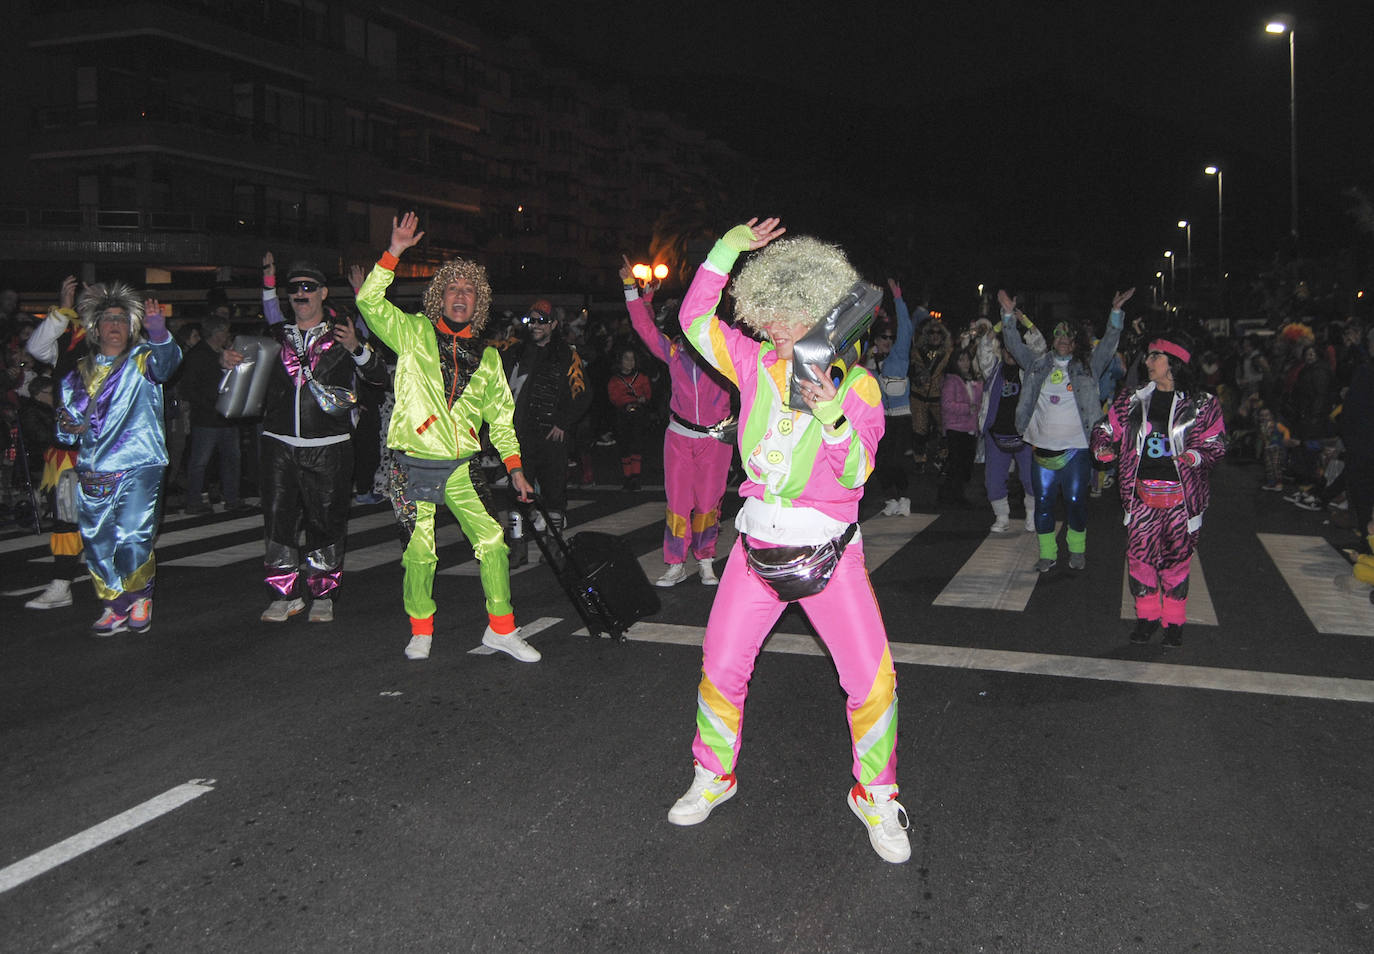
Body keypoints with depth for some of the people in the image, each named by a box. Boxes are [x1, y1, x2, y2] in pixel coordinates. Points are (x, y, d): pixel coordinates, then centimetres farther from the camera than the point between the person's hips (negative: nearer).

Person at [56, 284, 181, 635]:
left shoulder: (142, 360, 4)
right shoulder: (78, 373, 17)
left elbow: (167, 360, -20)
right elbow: (65, 422, 23)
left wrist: (159, 333, -40)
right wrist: (67, 426, -1)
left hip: (139, 467, -4)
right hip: (93, 472, 5)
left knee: (133, 539, -12)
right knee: (97, 542, 4)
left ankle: (141, 600, 9)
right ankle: (115, 607, 18)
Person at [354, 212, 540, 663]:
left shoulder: (486, 355, 13)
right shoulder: (414, 333, 4)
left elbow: (500, 416, 17)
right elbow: (369, 302, -9)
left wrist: (514, 467, 11)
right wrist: (394, 252, -15)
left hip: (462, 466, 3)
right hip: (414, 463, -2)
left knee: (492, 542, -4)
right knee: (419, 552, 2)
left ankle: (501, 629, 9)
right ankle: (421, 631, 22)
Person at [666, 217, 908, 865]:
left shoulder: (856, 383, -5)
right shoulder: (757, 364, 4)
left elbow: (856, 472, -11)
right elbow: (695, 319, 6)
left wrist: (834, 417, -28)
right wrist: (728, 250, 0)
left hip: (828, 549, -3)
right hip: (758, 543, 3)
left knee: (872, 678, -6)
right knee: (720, 667, 6)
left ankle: (874, 797, 17)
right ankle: (713, 777, 30)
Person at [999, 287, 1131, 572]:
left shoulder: (1088, 365, 6)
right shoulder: (1038, 365, 11)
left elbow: (1108, 343, -2)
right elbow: (1015, 345, 10)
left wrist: (1116, 311, -14)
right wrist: (1009, 314, -1)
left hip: (1077, 447, -2)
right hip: (1043, 447, 2)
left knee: (1076, 500, 1)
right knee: (1043, 501, 4)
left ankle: (1077, 550, 20)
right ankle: (1047, 553, 15)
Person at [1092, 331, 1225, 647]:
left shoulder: (1202, 404, -1)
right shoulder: (1133, 400, 7)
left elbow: (1216, 442, 0)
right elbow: (1108, 428, 12)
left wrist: (1196, 455, -19)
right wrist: (1103, 447, -8)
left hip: (1181, 494, -2)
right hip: (1142, 493, 2)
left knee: (1177, 556, 4)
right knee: (1139, 553, 1)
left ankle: (1174, 621, 20)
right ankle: (1147, 615, 19)